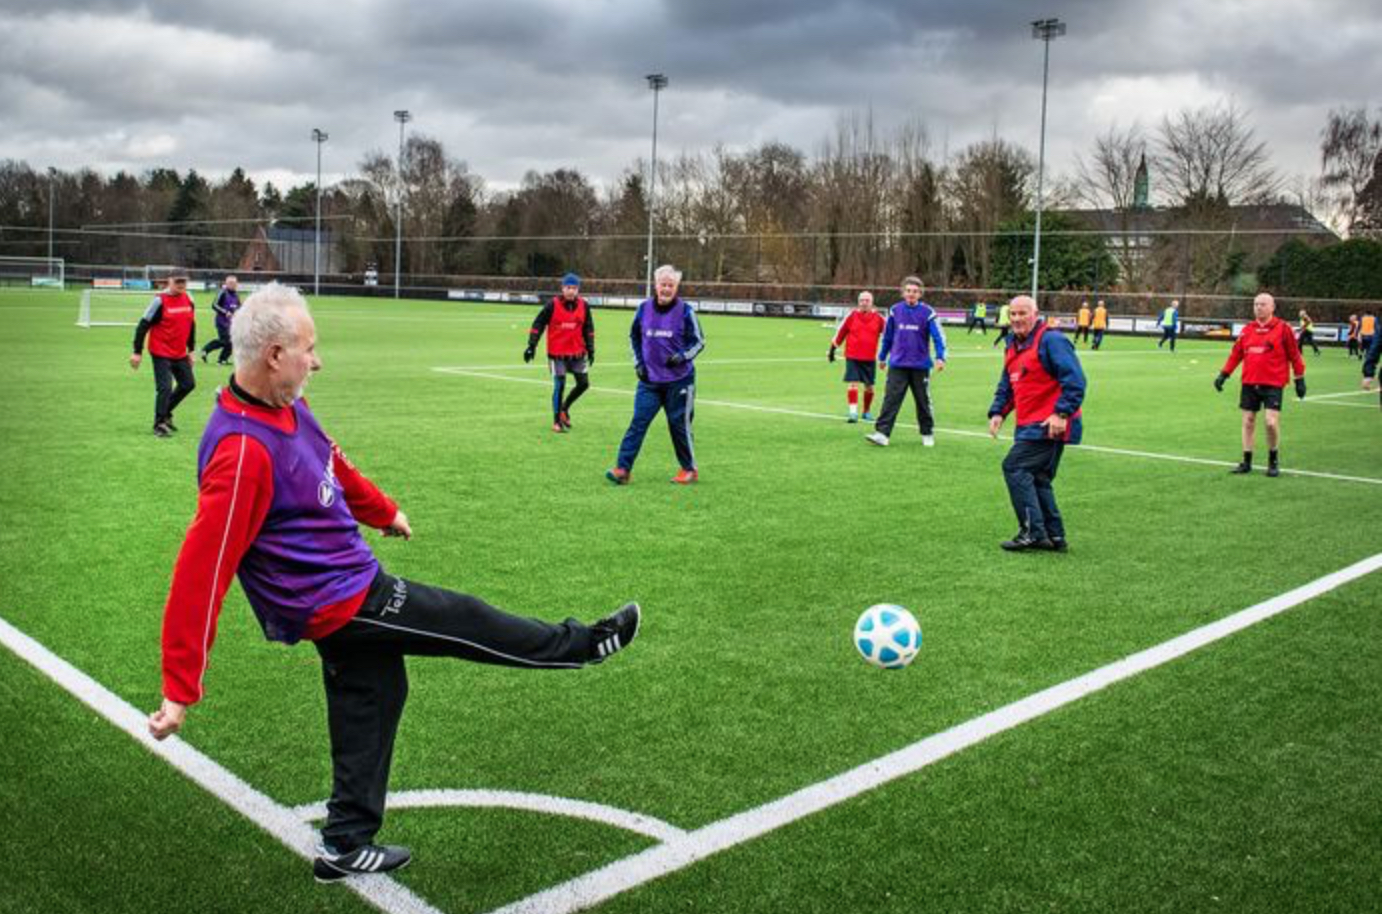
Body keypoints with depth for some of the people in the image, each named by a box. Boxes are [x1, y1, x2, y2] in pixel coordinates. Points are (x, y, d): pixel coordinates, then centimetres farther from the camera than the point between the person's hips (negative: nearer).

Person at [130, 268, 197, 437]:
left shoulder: (189, 300, 4)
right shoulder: (160, 301, -14)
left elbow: (191, 325, 16)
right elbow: (144, 325, -12)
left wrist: (191, 350, 17)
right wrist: (137, 352, -12)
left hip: (180, 353, 7)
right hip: (161, 353, -7)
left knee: (188, 384, 10)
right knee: (165, 388, -9)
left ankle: (165, 413, 29)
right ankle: (159, 424, 6)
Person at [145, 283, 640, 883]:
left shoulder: (285, 408, -1)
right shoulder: (242, 452, -30)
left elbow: (333, 465, 20)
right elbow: (201, 573, -29)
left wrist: (384, 512, 35)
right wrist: (181, 691, -26)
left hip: (350, 590, 9)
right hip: (341, 603, -9)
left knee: (365, 713, 20)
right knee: (465, 622, 5)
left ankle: (345, 845, 34)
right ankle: (582, 646, 26)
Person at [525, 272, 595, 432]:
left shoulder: (583, 306, 3)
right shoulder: (553, 305, -7)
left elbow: (588, 329, 14)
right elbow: (538, 324, -4)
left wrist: (590, 349, 11)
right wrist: (531, 346, -9)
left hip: (577, 353, 4)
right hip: (557, 353, -4)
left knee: (584, 383, 1)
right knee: (559, 385, -5)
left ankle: (565, 407, 26)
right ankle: (557, 421, 8)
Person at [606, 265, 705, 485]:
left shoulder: (685, 310, -8)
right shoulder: (644, 308, 1)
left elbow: (699, 341, -2)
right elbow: (634, 336, 16)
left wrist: (682, 356, -19)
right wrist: (638, 363, 7)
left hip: (679, 380, -3)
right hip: (650, 379, 3)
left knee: (679, 425, 4)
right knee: (638, 421, -6)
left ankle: (690, 470, 21)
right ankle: (622, 469, -8)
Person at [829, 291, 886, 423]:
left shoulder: (878, 318, 1)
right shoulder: (852, 316, -1)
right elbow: (840, 333, 6)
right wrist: (832, 350, 10)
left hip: (870, 358, 2)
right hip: (852, 357, -2)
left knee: (869, 386, 9)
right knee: (853, 384, -12)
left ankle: (867, 412, 28)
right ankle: (853, 412, -13)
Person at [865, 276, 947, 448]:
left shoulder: (928, 313, -6)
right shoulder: (894, 311, 3)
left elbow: (938, 336, -10)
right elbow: (887, 336, 14)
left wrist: (940, 357, -22)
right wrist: (882, 356, 20)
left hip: (920, 366, -1)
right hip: (897, 365, 1)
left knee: (923, 401, 10)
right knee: (890, 399, -8)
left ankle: (927, 434, 25)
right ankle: (882, 433, -12)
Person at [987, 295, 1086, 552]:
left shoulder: (1051, 340, -12)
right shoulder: (1013, 347, 16)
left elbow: (1075, 380, -19)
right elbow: (1006, 386, 24)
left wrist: (1061, 413, -24)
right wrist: (998, 412, 8)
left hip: (1050, 425, -10)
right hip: (1030, 425, 10)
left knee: (1014, 467, -14)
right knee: (1037, 479, 12)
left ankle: (1033, 532, -10)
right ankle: (1054, 536, 20)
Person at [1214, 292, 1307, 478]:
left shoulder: (1282, 328, -3)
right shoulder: (1247, 330, 9)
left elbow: (1294, 355, 0)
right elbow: (1236, 354, 14)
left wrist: (1300, 379, 0)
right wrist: (1223, 374, 10)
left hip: (1273, 384, -4)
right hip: (1249, 383, 4)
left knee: (1271, 422, -12)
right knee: (1248, 421, 7)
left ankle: (1273, 462, 9)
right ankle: (1246, 462, 17)